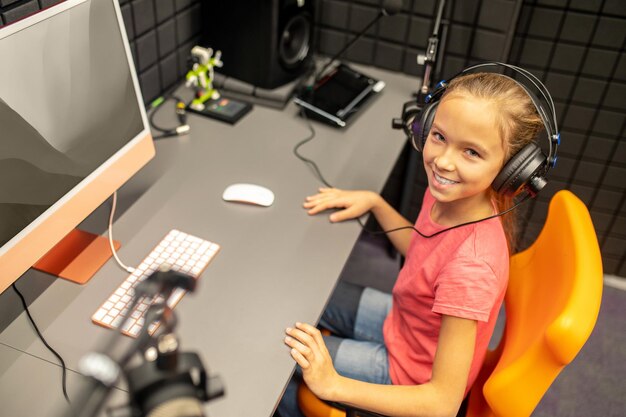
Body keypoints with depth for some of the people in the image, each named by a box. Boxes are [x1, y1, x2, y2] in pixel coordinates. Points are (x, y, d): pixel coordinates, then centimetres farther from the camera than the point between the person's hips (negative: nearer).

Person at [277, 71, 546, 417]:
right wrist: (374, 202, -6)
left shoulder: (472, 266, -39)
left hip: (411, 372, -6)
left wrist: (332, 385, -32)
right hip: (403, 321, 7)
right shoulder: (448, 192, -18)